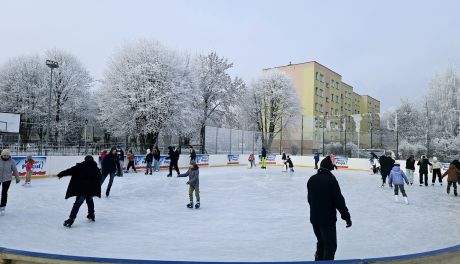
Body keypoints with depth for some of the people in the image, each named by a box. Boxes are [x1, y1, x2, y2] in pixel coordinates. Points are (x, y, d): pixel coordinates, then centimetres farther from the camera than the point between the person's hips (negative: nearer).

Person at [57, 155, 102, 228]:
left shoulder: (80, 166, 1)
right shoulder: (96, 168, 13)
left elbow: (70, 170, -6)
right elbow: (100, 177, 24)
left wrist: (61, 174, 0)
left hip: (82, 189, -4)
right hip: (92, 189, 4)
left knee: (77, 203, -4)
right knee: (90, 200, 29)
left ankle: (71, 218, -12)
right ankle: (91, 214, 36)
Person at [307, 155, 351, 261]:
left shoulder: (312, 179, 2)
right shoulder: (331, 180, -18)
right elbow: (339, 200, -18)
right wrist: (346, 216, -8)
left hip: (314, 217, 7)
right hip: (327, 219, -7)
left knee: (321, 242, 23)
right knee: (330, 245, 5)